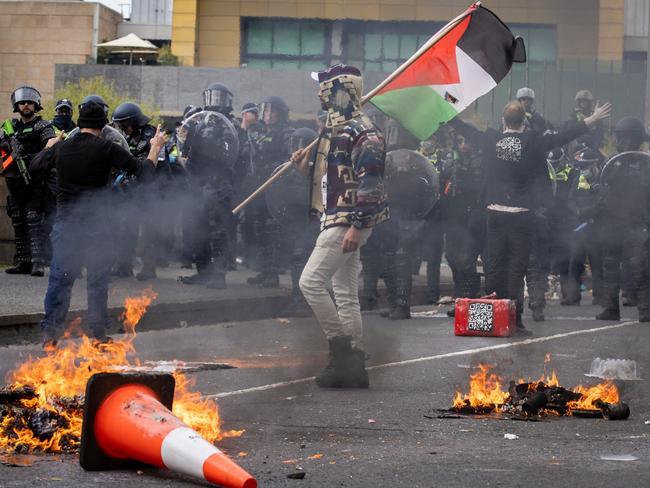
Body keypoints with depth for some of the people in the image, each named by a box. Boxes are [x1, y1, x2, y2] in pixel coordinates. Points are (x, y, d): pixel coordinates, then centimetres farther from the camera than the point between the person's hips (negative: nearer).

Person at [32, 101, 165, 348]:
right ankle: (98, 333, 10)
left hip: (66, 222, 2)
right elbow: (144, 169, -9)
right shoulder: (106, 149, -10)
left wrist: (50, 146, 40)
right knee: (98, 279, 8)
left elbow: (36, 164, 21)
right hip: (97, 224, -2)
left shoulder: (61, 148, 2)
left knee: (59, 278, 6)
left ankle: (50, 332, 1)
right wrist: (156, 148, 9)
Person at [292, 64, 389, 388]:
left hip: (348, 222, -10)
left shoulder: (361, 132, -15)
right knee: (345, 294, 10)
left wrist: (357, 226, -24)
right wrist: (307, 168, 9)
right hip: (335, 220, 10)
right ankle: (352, 366, 12)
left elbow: (369, 183, -21)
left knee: (312, 281, -13)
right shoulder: (337, 129, 17)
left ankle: (341, 347, -8)